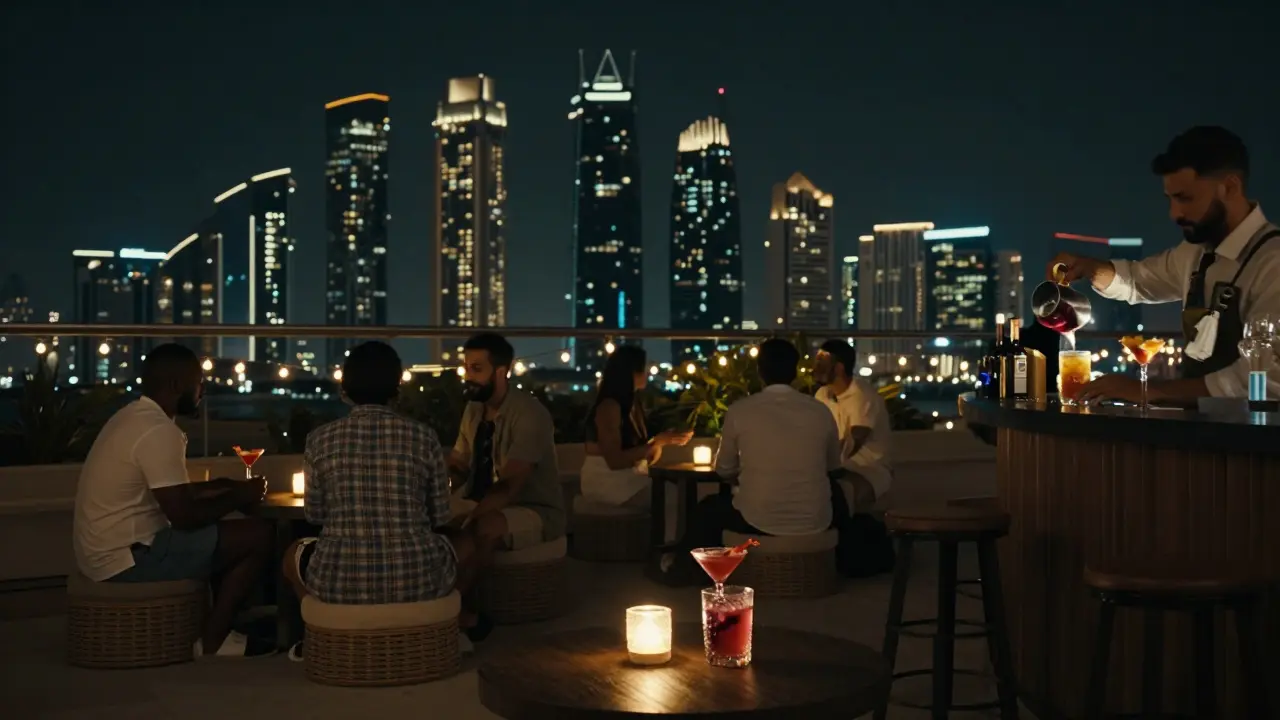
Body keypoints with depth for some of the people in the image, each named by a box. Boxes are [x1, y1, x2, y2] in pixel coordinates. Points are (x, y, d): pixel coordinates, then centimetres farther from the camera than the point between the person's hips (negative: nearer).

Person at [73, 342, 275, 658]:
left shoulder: (134, 417, 11)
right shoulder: (159, 431, -20)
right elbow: (184, 516, -22)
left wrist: (220, 487, 13)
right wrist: (237, 498, -6)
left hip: (108, 549, 11)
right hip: (127, 558, -11)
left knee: (223, 534, 23)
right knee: (258, 535, -10)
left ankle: (218, 627, 18)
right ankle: (212, 642, 2)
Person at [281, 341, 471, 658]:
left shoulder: (320, 440, 0)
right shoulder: (424, 437, -1)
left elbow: (314, 514, 12)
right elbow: (440, 519, 7)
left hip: (340, 582, 0)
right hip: (419, 580, 0)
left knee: (294, 554, 35)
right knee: (464, 543, 34)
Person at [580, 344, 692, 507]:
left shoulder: (633, 405, 12)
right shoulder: (609, 406, -13)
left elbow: (646, 459, 12)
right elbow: (615, 461, -20)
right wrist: (657, 442, -18)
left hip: (628, 479, 8)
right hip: (607, 483, -8)